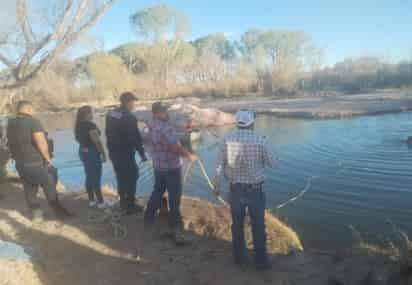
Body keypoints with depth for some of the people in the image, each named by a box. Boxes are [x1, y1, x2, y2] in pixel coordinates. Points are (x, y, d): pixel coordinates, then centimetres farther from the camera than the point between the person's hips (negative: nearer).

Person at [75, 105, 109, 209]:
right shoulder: (90, 125, -20)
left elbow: (78, 138, 16)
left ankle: (91, 200, 23)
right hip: (92, 153, -8)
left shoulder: (78, 125, 7)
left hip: (82, 152, 8)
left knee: (89, 177, 15)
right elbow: (97, 141, -22)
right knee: (96, 178, -1)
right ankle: (101, 202, 6)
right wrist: (103, 153, -15)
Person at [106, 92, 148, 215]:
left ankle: (123, 202, 34)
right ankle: (130, 206, 13)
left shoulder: (110, 114, 5)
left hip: (113, 152, 8)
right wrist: (142, 153, -9)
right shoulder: (129, 117, -20)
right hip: (126, 154, -8)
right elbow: (136, 138, -18)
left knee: (121, 177, 20)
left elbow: (108, 133, 12)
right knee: (131, 178, 6)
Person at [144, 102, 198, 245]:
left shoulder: (152, 125, 3)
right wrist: (190, 155, -10)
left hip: (158, 165, 8)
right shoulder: (166, 127, -24)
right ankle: (176, 227, 9)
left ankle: (149, 217, 37)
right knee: (174, 197, 1)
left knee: (157, 191, 24)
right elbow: (176, 148, -26)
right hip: (171, 166, -8)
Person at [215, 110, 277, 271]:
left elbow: (220, 165, -4)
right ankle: (261, 260, 25)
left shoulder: (228, 140, -8)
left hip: (236, 189, 2)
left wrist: (217, 185, 10)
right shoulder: (259, 140, -15)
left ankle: (240, 259, 28)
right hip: (255, 190, -2)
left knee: (237, 225, 16)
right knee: (258, 226, 13)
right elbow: (272, 163, -3)